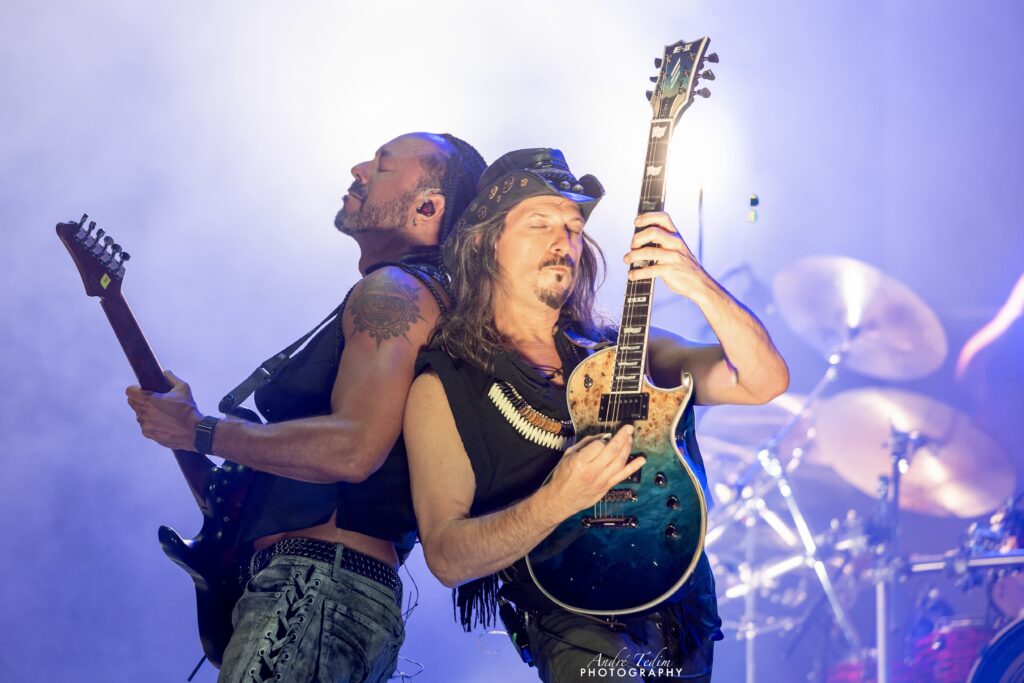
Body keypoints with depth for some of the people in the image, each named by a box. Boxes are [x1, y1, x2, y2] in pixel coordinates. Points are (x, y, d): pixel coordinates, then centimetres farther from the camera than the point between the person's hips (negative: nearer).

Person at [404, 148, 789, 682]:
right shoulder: (443, 388, -3)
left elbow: (765, 381, -2)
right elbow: (446, 557, -10)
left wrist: (698, 286, -17)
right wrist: (558, 499, -24)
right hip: (572, 620, -4)